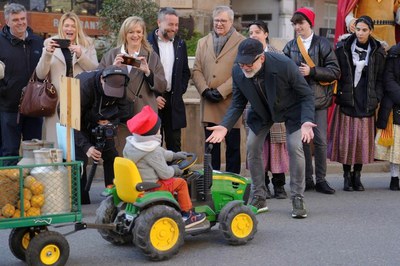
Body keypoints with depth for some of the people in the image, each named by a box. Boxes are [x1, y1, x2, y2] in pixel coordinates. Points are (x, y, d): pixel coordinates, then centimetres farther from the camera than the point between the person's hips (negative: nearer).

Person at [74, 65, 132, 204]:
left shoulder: (120, 88, -18)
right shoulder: (84, 85, -35)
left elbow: (125, 112, -7)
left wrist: (111, 121, -29)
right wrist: (86, 146, -41)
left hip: (100, 124, 5)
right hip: (77, 124, -5)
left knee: (112, 156, 0)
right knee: (79, 160, -15)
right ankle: (81, 202, -7)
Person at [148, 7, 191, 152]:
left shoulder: (180, 44, 10)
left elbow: (186, 72, 16)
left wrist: (180, 92, 3)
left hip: (174, 101, 4)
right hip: (153, 100, -4)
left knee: (174, 143, 6)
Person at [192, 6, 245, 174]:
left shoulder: (242, 43, -1)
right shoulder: (203, 42, 15)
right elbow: (196, 70, 9)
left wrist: (221, 91, -15)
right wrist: (205, 90, -7)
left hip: (230, 102, -4)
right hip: (208, 103, 4)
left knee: (233, 146, 3)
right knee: (211, 146, 8)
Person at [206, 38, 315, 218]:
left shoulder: (284, 65, -35)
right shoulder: (238, 72, -23)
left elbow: (306, 95, -24)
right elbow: (238, 103, -10)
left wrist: (306, 121, -41)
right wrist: (225, 126, -27)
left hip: (291, 109, -4)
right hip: (261, 111, 4)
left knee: (295, 148, -16)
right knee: (252, 148, -4)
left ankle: (298, 199, -2)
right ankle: (259, 198, 10)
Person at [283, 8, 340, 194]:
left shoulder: (322, 44, -1)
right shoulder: (290, 46, 9)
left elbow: (335, 71, -6)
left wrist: (312, 71, -14)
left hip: (318, 98, -2)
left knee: (320, 140, -2)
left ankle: (320, 180, 9)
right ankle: (307, 180, 14)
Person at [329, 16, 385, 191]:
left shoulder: (377, 51, 7)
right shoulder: (343, 47, 2)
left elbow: (380, 78, 8)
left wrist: (376, 99, -1)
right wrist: (338, 93, -8)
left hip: (366, 102, 1)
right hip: (346, 100, -1)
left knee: (363, 139, 2)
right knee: (346, 138, -1)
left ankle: (357, 176, 13)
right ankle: (347, 176, 10)